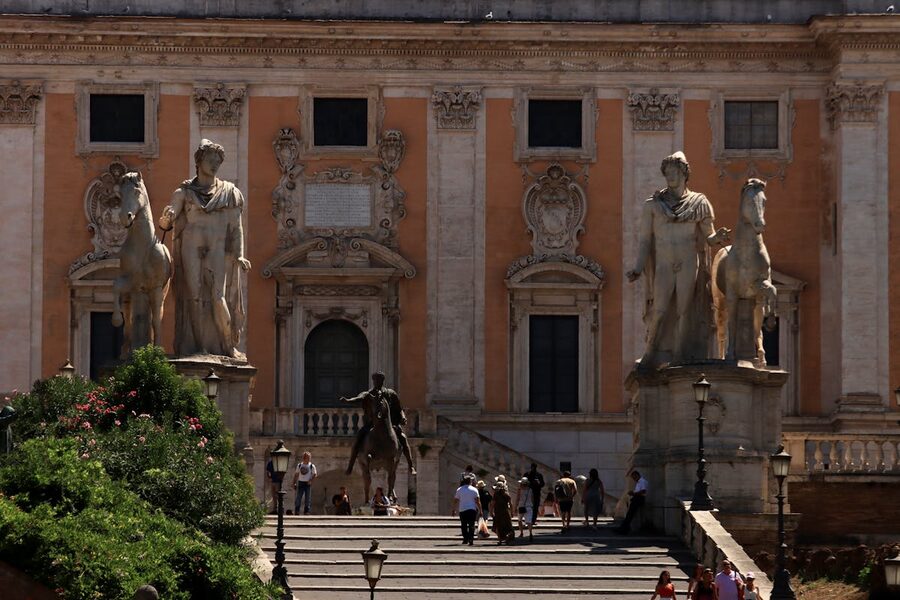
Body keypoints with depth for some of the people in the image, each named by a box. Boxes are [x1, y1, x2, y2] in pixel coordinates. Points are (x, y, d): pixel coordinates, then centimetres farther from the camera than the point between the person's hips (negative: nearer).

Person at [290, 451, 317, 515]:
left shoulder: (312, 466, 1)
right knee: (298, 498, -2)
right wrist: (294, 483, 9)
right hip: (300, 483, 2)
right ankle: (296, 511, 3)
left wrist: (311, 481, -17)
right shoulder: (299, 465, 9)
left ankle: (306, 511, 6)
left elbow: (315, 475, -2)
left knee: (308, 498, -1)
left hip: (308, 484, -2)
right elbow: (296, 474, 14)